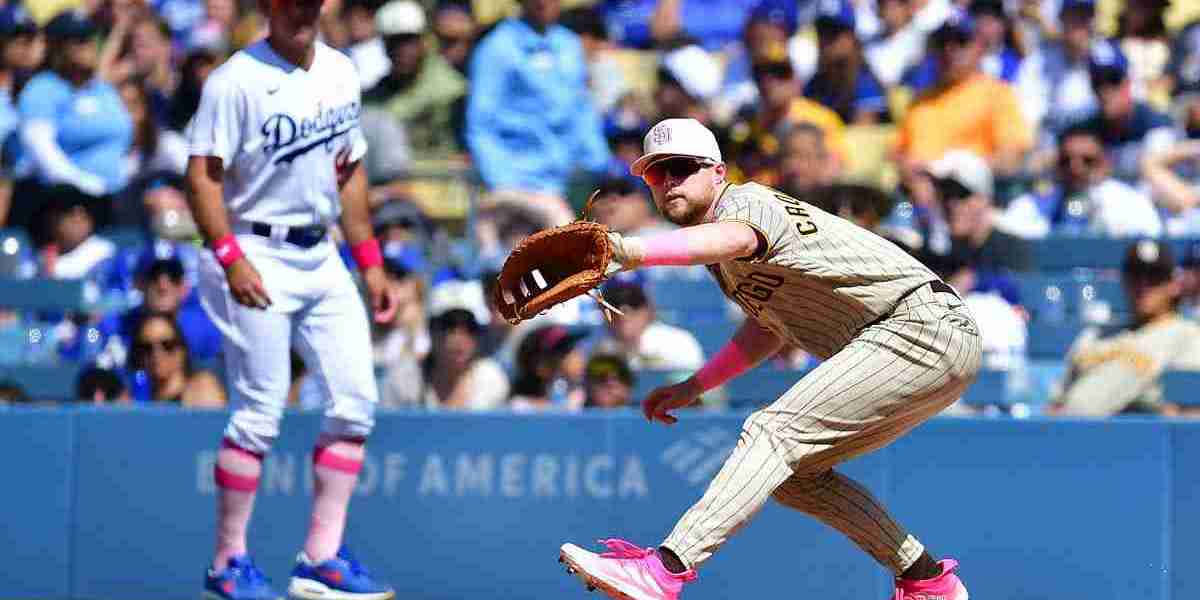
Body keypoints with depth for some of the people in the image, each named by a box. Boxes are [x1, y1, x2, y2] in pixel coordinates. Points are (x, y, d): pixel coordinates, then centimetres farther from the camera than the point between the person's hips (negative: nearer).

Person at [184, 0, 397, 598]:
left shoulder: (340, 72, 11)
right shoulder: (237, 79, -11)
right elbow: (203, 174, -14)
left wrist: (370, 263, 15)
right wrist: (230, 258, -24)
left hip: (322, 257, 7)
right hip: (256, 258, -7)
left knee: (355, 400, 1)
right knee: (260, 411, -6)